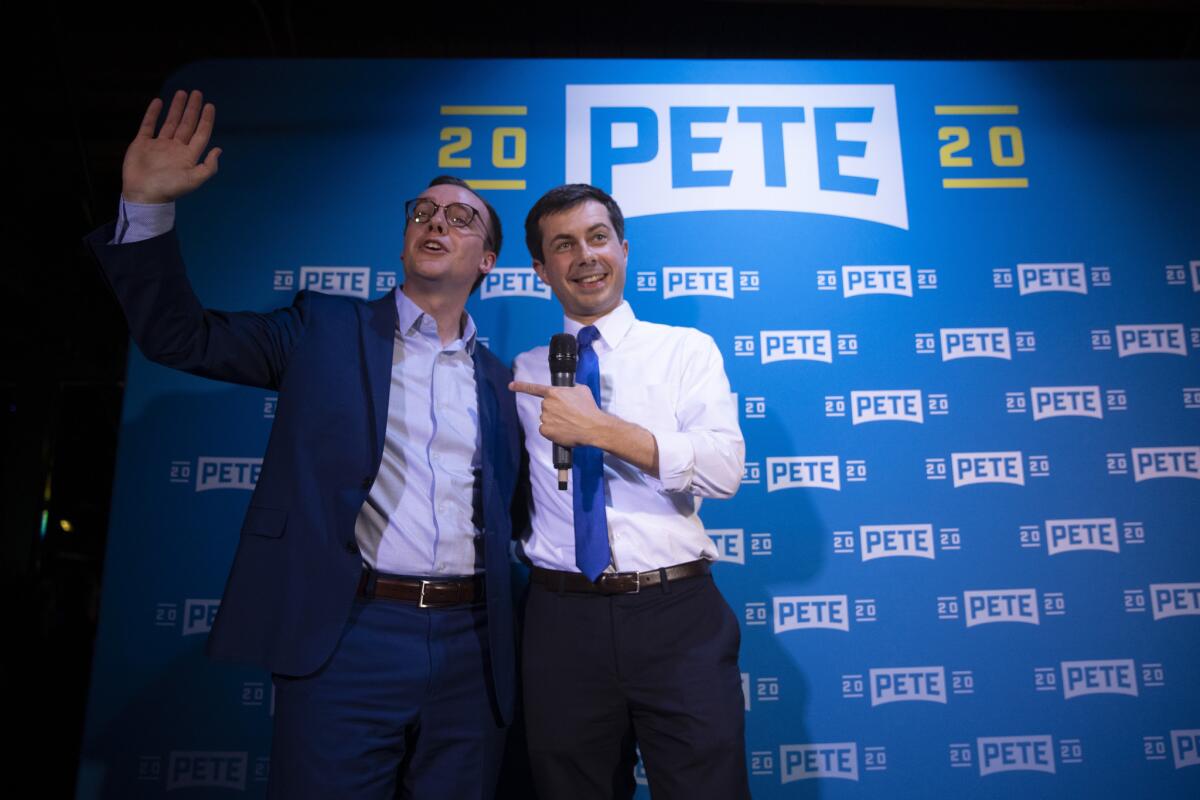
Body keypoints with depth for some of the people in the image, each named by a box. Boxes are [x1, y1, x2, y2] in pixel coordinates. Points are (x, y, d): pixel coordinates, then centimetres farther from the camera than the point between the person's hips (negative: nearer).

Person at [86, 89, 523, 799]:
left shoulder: (502, 380, 12)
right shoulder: (327, 330, 7)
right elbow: (180, 334, 3)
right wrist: (148, 205, -7)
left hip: (470, 653, 3)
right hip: (346, 641, -2)